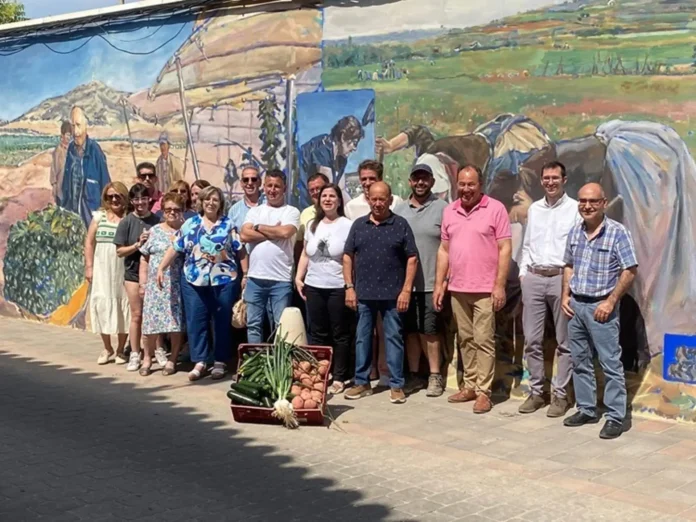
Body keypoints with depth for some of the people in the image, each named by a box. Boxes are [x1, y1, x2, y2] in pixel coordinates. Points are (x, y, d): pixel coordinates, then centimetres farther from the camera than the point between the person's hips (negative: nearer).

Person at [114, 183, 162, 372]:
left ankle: (158, 351, 21)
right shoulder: (126, 222, -3)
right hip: (133, 274, -1)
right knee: (137, 315, 4)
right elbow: (120, 251, -3)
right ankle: (135, 354, 13)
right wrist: (138, 244, -16)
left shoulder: (157, 220, 1)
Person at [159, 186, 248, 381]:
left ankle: (220, 362, 14)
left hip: (224, 281, -1)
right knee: (195, 321, 0)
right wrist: (161, 268, -1)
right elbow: (175, 248, 6)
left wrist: (245, 274, -4)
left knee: (222, 322, 5)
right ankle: (200, 362, 7)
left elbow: (241, 251, 2)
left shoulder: (229, 225, 3)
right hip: (194, 281, 2)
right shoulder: (190, 224, 7)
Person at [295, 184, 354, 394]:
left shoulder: (348, 225, -5)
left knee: (339, 335, 2)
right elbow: (305, 254, 18)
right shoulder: (312, 225, 13)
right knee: (317, 334, 10)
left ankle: (339, 378, 9)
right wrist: (298, 277, 8)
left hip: (338, 288, -5)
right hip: (313, 287, 5)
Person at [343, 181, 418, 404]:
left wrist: (406, 290, -8)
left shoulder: (400, 225, 0)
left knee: (393, 338, 3)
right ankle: (362, 382, 20)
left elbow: (412, 259, -1)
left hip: (392, 294, -3)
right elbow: (348, 257, 10)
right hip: (363, 293, 3)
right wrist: (349, 287, 2)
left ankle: (396, 385, 10)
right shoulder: (358, 225, 8)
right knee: (362, 338, 9)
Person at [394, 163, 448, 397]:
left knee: (428, 331, -1)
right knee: (410, 330, 10)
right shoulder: (399, 210, 10)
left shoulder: (442, 208, -2)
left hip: (430, 283, -4)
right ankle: (413, 375, 19)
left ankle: (435, 376, 11)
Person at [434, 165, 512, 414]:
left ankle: (483, 391, 3)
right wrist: (439, 284, 9)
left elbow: (505, 249, -8)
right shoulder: (449, 211, 10)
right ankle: (470, 385, 21)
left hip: (485, 289, -5)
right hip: (457, 288, 5)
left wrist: (500, 285, -13)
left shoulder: (495, 208, -6)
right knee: (465, 340, 12)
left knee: (484, 341, -2)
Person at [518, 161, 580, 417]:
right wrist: (523, 271, 9)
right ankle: (536, 391, 16)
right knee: (532, 339, 5)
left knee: (564, 341, 3)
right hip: (533, 278, 5)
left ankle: (560, 394, 9)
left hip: (562, 278, -4)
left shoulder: (575, 208, -1)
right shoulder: (534, 209, 14)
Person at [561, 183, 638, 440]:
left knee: (610, 364, -4)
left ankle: (615, 418, 2)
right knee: (580, 361, 13)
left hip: (601, 307, -6)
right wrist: (565, 296, 7)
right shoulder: (575, 232, 8)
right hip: (576, 305, 7)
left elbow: (630, 270, -12)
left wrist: (610, 302, -15)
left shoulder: (618, 232, -11)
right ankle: (586, 409, 24)